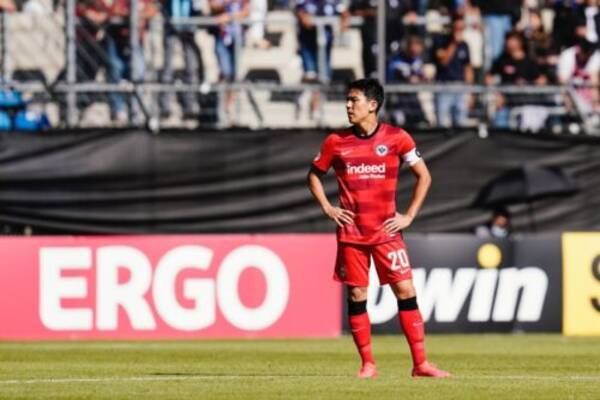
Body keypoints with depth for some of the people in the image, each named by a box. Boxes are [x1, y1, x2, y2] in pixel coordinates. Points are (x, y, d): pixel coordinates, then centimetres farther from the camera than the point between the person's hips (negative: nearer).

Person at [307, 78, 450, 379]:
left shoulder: (396, 138, -2)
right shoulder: (336, 142, 3)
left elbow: (424, 176, 5)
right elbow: (314, 175, 17)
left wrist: (409, 215, -1)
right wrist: (327, 208, 3)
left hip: (387, 230, -1)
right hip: (351, 232, 1)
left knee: (405, 290, -6)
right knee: (356, 295, 1)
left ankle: (420, 363, -2)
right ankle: (367, 364, 9)